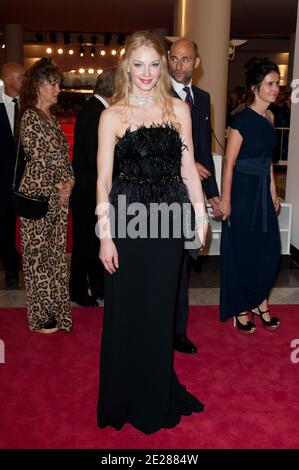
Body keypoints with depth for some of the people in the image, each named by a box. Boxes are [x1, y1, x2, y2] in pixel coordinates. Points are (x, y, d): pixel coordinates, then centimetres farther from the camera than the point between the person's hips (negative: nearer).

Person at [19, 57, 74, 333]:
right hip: (39, 194, -8)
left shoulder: (51, 117, 14)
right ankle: (41, 315, 14)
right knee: (39, 252, 2)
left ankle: (54, 308, 24)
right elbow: (36, 159, -15)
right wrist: (57, 188, -11)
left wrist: (70, 181, -2)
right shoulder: (30, 116, -11)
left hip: (59, 194, 8)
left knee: (55, 250, 12)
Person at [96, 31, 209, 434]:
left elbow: (188, 167, 8)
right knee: (126, 311, 8)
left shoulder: (179, 109, 5)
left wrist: (201, 215, 3)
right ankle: (125, 399, 30)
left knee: (160, 309, 14)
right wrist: (105, 235, -8)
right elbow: (103, 179, -4)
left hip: (168, 219, 2)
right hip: (128, 219, -2)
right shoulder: (113, 116, -2)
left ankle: (159, 395, 35)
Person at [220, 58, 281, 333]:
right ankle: (240, 309, 20)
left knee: (269, 248, 9)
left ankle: (259, 301, 27)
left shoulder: (268, 119, 9)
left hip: (263, 191, 7)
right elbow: (229, 163, -13)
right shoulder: (243, 120, -14)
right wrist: (225, 199, -14)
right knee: (241, 250, 5)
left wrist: (273, 193, 15)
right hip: (243, 190, -7)